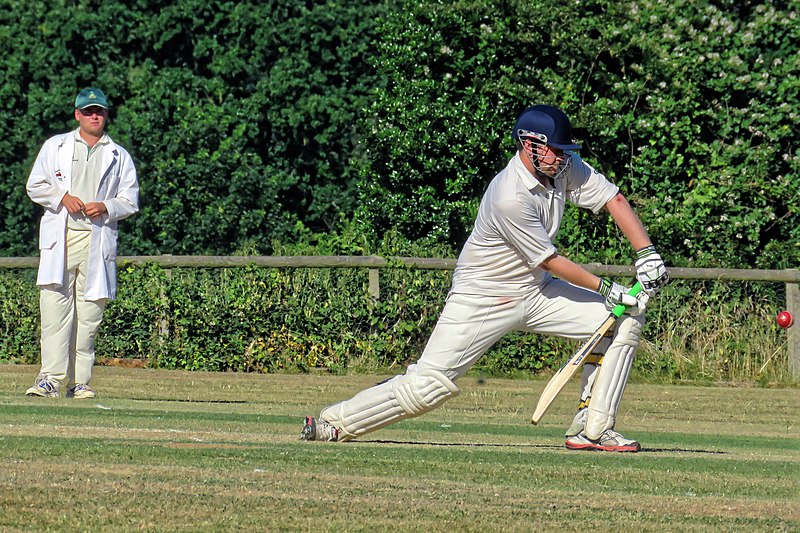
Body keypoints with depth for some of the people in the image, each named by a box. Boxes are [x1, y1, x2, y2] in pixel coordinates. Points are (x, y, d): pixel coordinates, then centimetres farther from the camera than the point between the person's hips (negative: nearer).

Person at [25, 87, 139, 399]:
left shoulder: (119, 156, 15)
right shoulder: (55, 146, 15)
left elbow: (130, 200, 11)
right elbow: (36, 186, 11)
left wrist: (105, 207, -9)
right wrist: (63, 197, -7)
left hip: (98, 241, 1)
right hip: (60, 237, -1)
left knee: (89, 313, -1)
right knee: (55, 306, -13)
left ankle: (79, 382, 3)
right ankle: (51, 378, -17)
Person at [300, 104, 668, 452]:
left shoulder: (564, 167, -6)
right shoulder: (510, 198, -29)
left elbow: (612, 198, 1)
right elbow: (550, 261, -21)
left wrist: (646, 253, -11)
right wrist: (608, 290, -16)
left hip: (536, 291, 8)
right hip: (484, 300, -8)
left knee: (627, 319, -2)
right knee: (430, 385, -14)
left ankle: (592, 429, -1)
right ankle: (334, 422, -1)